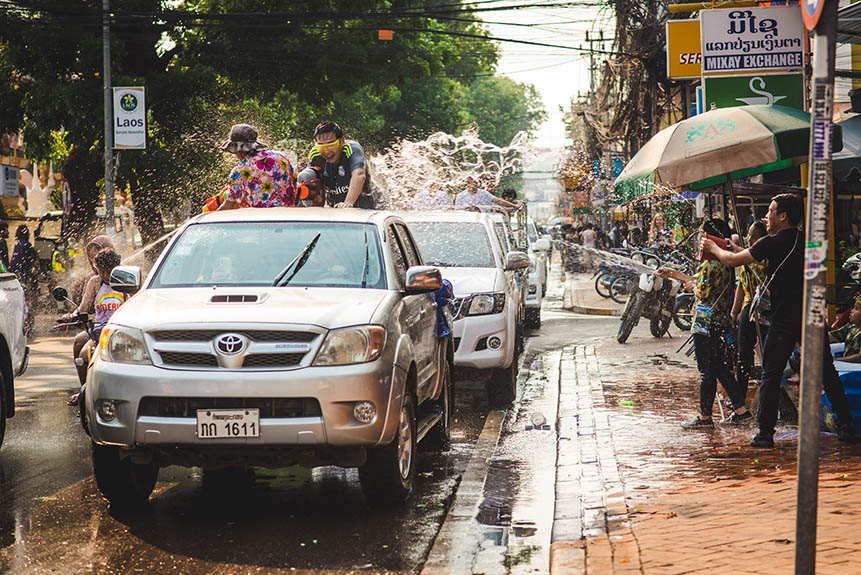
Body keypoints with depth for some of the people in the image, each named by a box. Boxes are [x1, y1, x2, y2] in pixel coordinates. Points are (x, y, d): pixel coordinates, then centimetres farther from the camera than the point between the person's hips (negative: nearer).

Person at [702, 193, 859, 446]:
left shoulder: (773, 243, -10)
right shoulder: (806, 242, 10)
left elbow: (734, 260, 0)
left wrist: (713, 248, 20)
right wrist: (735, 248, 32)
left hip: (784, 321, -5)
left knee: (770, 376, 4)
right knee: (827, 373, 10)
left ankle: (765, 433, 5)